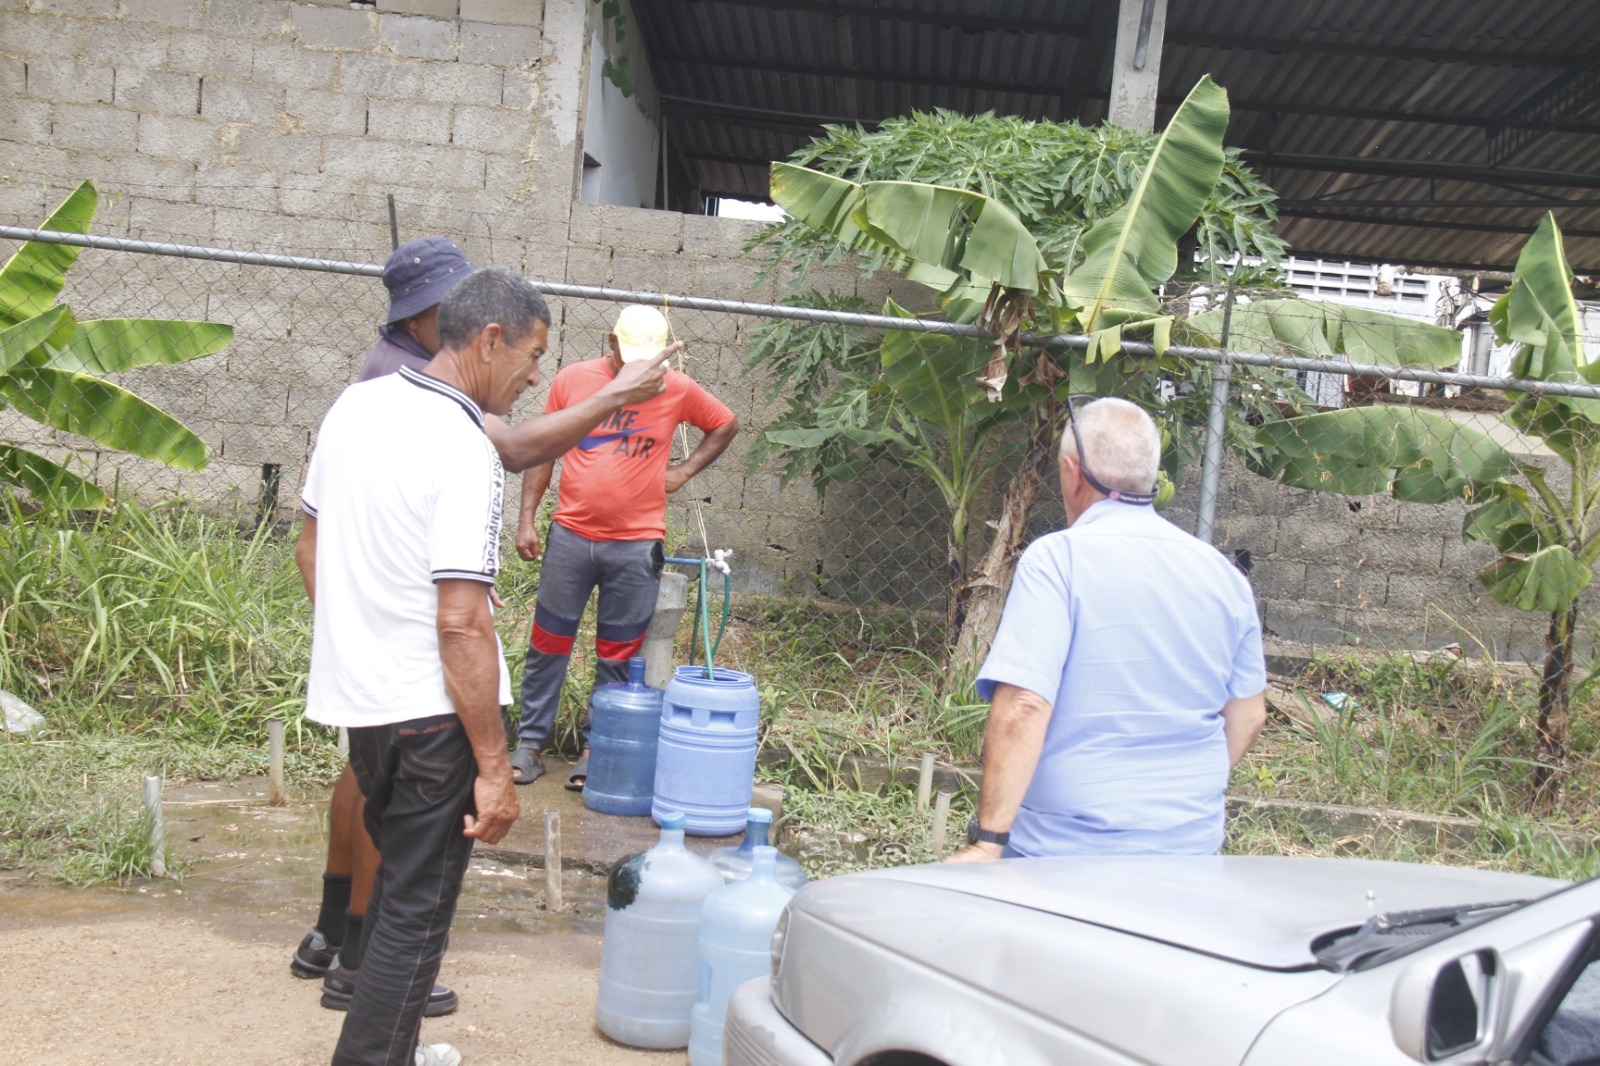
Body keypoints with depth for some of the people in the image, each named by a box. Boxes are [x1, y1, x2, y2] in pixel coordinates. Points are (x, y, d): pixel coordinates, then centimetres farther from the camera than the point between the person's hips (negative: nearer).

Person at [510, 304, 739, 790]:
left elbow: (725, 425, 16)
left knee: (617, 657, 7)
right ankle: (529, 742, 17)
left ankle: (596, 748, 19)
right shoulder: (572, 379, -1)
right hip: (570, 536, 1)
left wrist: (683, 471, 4)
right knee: (548, 643, 6)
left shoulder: (678, 389, -1)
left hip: (636, 545, 0)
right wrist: (527, 519, 3)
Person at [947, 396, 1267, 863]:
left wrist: (986, 841, -19)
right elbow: (1248, 715, 14)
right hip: (1190, 849, 6)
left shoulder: (1056, 559, -13)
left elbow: (1024, 708, -22)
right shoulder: (1223, 574, 5)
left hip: (1066, 851, -5)